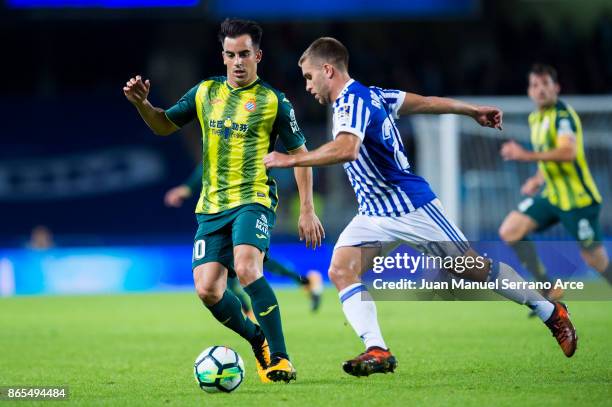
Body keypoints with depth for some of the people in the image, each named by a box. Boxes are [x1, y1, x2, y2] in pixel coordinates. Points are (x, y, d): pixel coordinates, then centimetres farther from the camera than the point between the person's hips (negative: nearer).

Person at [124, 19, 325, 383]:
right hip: (212, 206, 5)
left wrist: (307, 211, 0)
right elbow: (164, 125, 23)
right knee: (207, 290, -7)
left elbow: (300, 154, 4)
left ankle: (280, 359, -25)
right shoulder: (206, 92, 11)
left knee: (247, 268, -30)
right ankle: (259, 341, 19)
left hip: (253, 200, -5)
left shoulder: (273, 102, -1)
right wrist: (142, 104, 1)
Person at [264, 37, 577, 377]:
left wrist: (291, 160, -37)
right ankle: (377, 351, -15)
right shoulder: (369, 94, 6)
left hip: (411, 208, -9)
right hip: (374, 215, 9)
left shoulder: (353, 101, -22)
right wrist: (472, 110, 26)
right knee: (341, 269, -11)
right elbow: (424, 103, 16)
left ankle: (552, 313, 19)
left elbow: (346, 149, -41)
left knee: (473, 268, 2)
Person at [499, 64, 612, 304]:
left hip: (579, 198, -8)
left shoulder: (563, 115, -16)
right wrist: (538, 180, 16)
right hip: (552, 196, 8)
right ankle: (548, 290, 1)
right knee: (510, 231, -7)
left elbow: (567, 152, -33)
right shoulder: (535, 118, 11)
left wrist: (527, 156, -37)